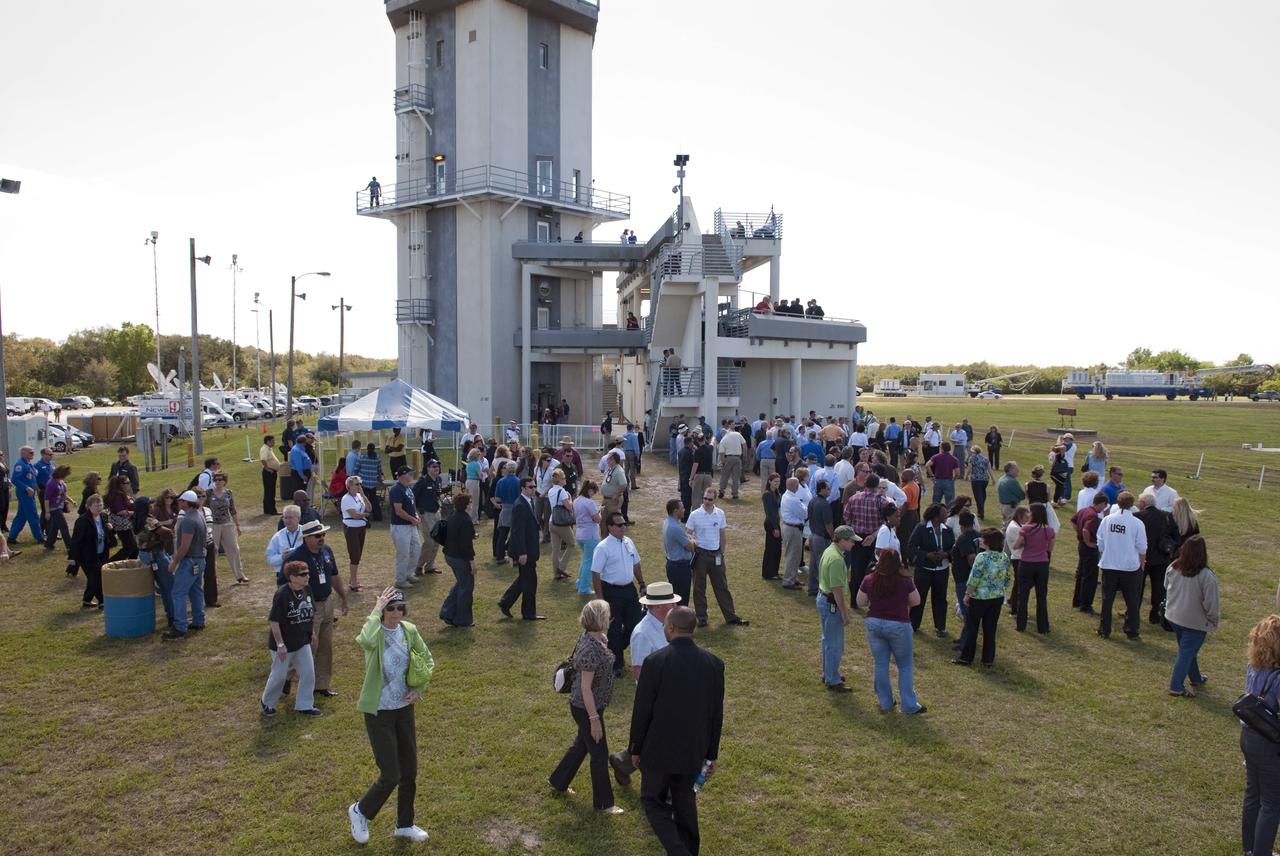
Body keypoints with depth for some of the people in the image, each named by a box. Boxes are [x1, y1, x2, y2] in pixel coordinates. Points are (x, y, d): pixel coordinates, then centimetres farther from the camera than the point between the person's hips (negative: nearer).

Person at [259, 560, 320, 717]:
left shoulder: (306, 591, -3)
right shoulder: (282, 594, -25)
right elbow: (273, 621, -23)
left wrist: (311, 632, 17)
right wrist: (280, 644, -21)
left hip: (303, 642, 6)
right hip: (284, 644, -6)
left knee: (308, 673, 6)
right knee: (279, 675, 9)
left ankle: (304, 705, 20)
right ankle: (266, 702, 35)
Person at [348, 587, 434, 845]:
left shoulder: (409, 631, -4)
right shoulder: (376, 632, -20)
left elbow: (428, 660, 10)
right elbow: (366, 641, -47)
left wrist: (419, 688, -3)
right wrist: (376, 611, -35)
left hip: (404, 709, 6)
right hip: (379, 713, -5)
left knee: (410, 772, 15)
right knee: (391, 777, -3)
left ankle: (404, 825, 36)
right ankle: (360, 811, 28)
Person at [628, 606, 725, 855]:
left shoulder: (654, 661, -18)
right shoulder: (714, 663, -5)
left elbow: (641, 710, -12)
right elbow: (716, 714, 2)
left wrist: (635, 749, 2)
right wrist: (711, 754, 12)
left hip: (659, 749, -4)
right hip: (694, 751, 4)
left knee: (653, 800, 14)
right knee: (684, 802, 20)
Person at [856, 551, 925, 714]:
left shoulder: (869, 580, -7)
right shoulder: (905, 581, -13)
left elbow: (860, 602, 1)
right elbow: (916, 601, 1)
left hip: (874, 624, 3)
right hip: (898, 626, -2)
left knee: (881, 664, 14)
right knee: (905, 665, 13)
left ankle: (885, 703, 23)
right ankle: (909, 705, 17)